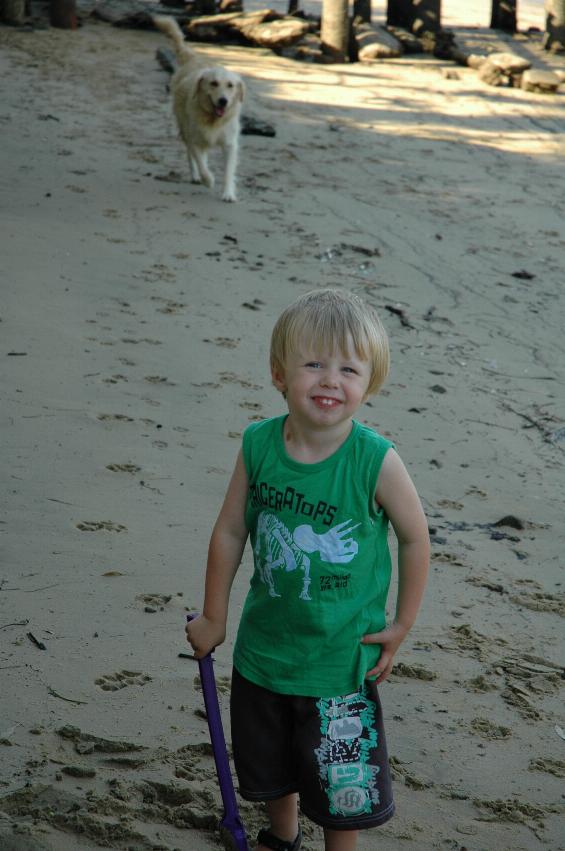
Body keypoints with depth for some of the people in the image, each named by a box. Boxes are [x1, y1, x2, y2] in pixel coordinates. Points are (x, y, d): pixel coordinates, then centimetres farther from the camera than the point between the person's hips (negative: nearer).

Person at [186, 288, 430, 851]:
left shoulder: (376, 461, -22)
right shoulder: (258, 445, -13)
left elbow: (415, 538, -8)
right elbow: (230, 532, -1)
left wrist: (402, 625, -3)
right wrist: (213, 619, 6)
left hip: (343, 658, -4)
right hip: (264, 647, 4)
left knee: (343, 785, 10)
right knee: (269, 767, 26)